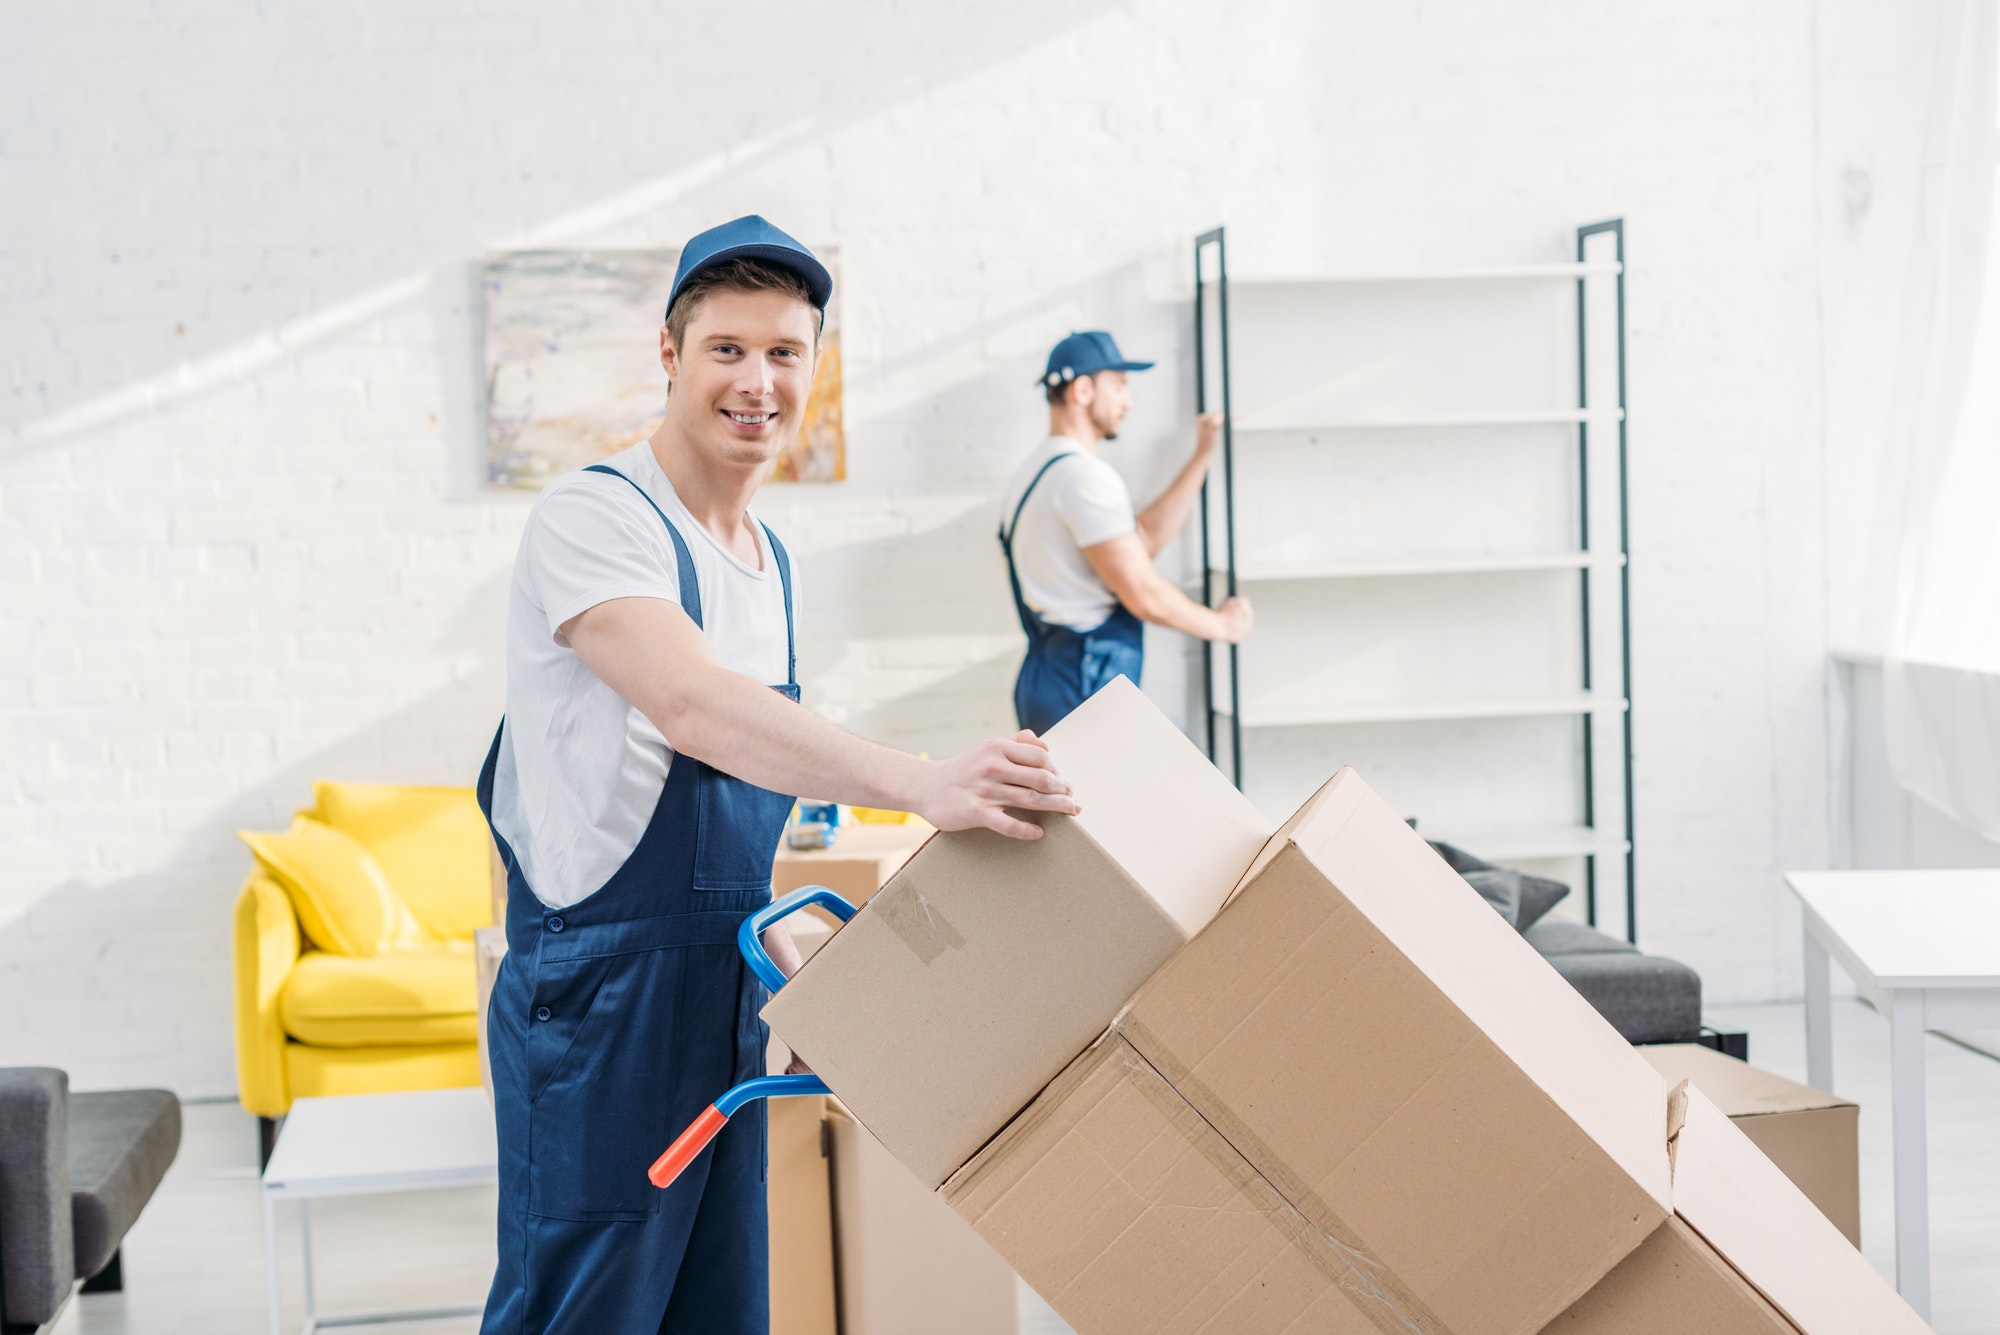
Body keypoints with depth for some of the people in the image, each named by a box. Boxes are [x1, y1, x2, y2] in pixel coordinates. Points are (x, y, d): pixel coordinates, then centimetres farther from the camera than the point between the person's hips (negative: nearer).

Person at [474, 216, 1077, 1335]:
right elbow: (689, 701, -32)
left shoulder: (773, 561, 13)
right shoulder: (595, 516, -14)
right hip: (599, 998, -8)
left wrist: (788, 962, 13)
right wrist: (918, 783, -43)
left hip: (724, 999, 8)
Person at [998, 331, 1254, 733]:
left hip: (1043, 678, 10)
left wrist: (1204, 456, 21)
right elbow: (1144, 595, -16)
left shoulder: (1037, 471, 19)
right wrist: (1220, 623, 0)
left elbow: (1144, 539, 19)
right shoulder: (1083, 475, -14)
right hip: (1086, 685, -10)